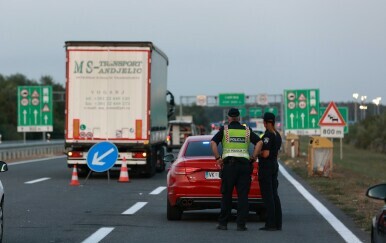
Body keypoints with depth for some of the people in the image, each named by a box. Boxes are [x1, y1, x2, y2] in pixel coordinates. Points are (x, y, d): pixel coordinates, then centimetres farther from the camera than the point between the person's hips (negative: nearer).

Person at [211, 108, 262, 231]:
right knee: (243, 195, 1)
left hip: (229, 164, -1)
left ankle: (223, 223, 7)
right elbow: (259, 142, -1)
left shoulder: (224, 130, 5)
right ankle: (241, 224, -4)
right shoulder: (247, 130, 10)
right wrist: (253, 158, 1)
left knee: (226, 195, 5)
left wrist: (218, 158, -2)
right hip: (244, 164, 1)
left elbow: (213, 143, -7)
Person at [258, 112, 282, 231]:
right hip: (275, 164, 9)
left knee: (267, 196, -7)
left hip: (266, 166, -9)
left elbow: (265, 154, -22)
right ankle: (278, 223, 12)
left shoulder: (267, 135, -17)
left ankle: (271, 224, -8)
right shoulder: (277, 135, 13)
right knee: (274, 195, 11)